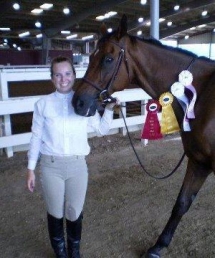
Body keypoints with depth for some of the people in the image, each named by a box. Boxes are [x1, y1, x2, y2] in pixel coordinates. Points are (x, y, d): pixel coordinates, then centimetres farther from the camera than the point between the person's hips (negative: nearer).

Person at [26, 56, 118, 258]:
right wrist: (30, 169, 3)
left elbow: (101, 130, 8)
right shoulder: (43, 104, -4)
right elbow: (36, 138, 1)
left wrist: (109, 109, -7)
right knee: (55, 213, 15)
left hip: (77, 165, 1)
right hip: (50, 166, 0)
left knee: (74, 213, 14)